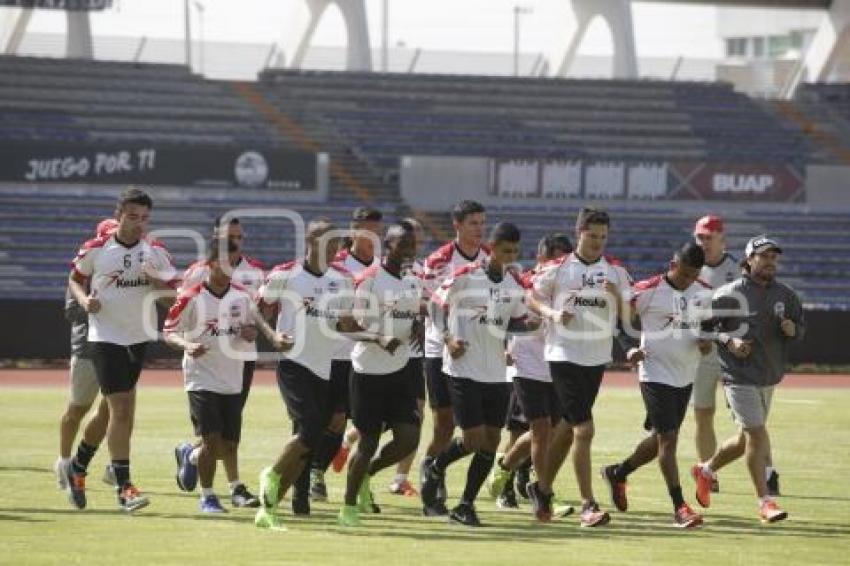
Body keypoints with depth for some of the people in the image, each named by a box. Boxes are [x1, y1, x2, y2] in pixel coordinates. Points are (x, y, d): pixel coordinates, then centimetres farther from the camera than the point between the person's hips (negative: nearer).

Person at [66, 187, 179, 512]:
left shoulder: (155, 252, 2)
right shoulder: (96, 249, -4)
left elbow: (173, 299, 3)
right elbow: (75, 280, 12)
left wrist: (156, 283, -17)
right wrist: (85, 299, -8)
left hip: (139, 338, 4)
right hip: (105, 337, -4)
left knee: (114, 411, 10)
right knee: (122, 410, -12)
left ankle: (78, 469, 28)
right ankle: (124, 487, -10)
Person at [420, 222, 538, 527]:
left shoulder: (516, 283, 6)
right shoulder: (465, 277, -9)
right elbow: (437, 305, 0)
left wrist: (527, 325, -8)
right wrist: (448, 338, -12)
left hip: (497, 373, 5)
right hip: (464, 368, -5)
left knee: (491, 441, 1)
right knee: (474, 439, -11)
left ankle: (465, 505, 11)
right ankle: (435, 469, 19)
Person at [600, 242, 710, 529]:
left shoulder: (703, 293, 5)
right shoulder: (648, 291, -13)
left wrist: (707, 341, -1)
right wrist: (629, 350, -17)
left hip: (686, 376, 7)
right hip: (656, 373, -7)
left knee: (661, 439, 16)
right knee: (668, 438, -12)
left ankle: (617, 473, 39)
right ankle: (680, 507, -11)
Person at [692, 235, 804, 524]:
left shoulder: (785, 295, 6)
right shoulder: (729, 294, -9)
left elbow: (801, 329, 14)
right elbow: (702, 325, -4)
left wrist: (792, 330, -9)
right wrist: (728, 341, -18)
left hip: (769, 377, 6)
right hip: (739, 374, -6)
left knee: (748, 439, 15)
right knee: (756, 434, -11)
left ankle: (706, 470, 38)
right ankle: (765, 501, -5)